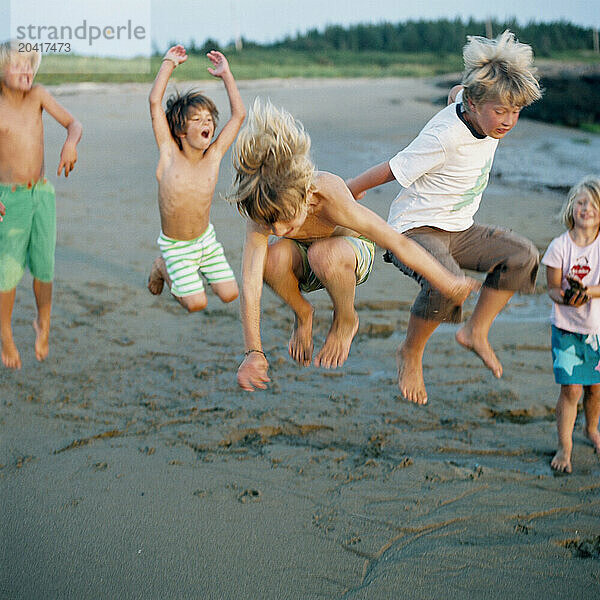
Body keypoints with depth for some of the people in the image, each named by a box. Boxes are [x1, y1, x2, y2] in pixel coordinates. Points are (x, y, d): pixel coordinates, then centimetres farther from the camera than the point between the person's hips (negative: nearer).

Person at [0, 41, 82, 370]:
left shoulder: (37, 95, 0)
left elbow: (74, 124, -2)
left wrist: (70, 143, -27)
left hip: (43, 194, 3)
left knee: (43, 268, 7)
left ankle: (43, 323, 33)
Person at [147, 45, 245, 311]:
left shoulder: (214, 156, -10)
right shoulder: (169, 153, -16)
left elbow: (239, 114, -6)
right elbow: (155, 102, -19)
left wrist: (225, 74, -7)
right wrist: (169, 63, -12)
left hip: (206, 238, 3)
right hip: (174, 245, -3)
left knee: (229, 294, 1)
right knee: (196, 303, -10)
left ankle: (197, 266, 28)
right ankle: (163, 267, 18)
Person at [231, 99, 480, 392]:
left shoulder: (332, 198, -38)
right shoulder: (263, 210, -30)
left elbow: (398, 242, -29)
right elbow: (250, 284, -32)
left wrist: (448, 284, -19)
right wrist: (253, 352, -36)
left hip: (354, 250, -2)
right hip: (305, 259, 2)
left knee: (324, 254, -38)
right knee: (273, 258, -33)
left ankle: (345, 321, -6)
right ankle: (301, 313, 0)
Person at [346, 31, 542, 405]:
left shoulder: (478, 106, -6)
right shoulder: (444, 138, -28)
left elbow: (457, 93, 19)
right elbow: (390, 171, -16)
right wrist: (346, 192, -4)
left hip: (458, 231, 8)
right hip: (414, 230, -8)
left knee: (523, 255, -8)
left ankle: (476, 331, 3)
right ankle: (411, 354, -11)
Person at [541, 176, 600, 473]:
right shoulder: (559, 246, -9)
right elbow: (553, 288, -8)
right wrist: (566, 298, -30)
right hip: (567, 328, -2)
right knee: (571, 389, -5)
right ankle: (564, 446, 10)